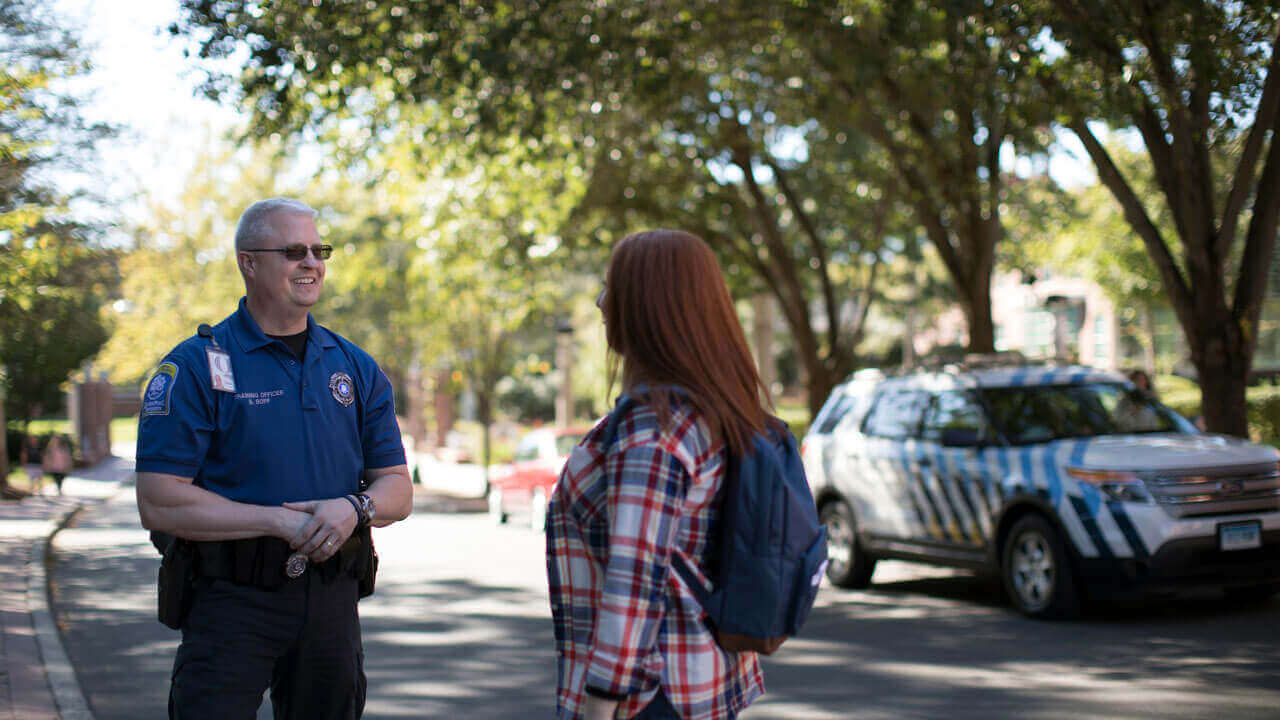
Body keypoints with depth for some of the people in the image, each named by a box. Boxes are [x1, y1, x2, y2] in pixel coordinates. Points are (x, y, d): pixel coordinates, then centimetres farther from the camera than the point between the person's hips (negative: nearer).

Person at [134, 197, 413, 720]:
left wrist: (354, 508, -13)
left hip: (332, 599, 5)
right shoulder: (196, 366, -5)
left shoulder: (355, 368, 10)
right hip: (232, 602, -4)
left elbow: (397, 489, 10)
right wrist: (280, 522, -17)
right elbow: (159, 504, -13)